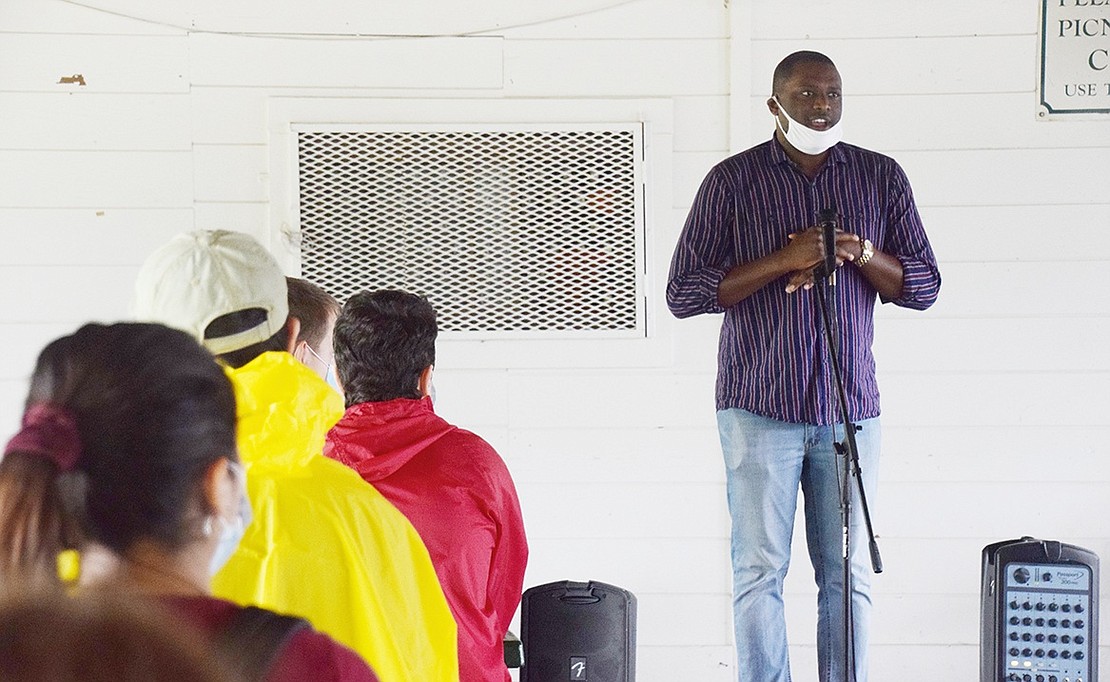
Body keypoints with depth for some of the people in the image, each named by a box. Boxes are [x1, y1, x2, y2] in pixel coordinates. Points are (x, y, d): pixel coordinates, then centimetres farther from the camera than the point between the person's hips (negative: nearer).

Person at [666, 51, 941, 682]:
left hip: (851, 405, 2)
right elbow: (683, 292, -4)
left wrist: (861, 254, -11)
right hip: (760, 406, -2)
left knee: (847, 573, 5)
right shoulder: (733, 181, 1)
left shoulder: (881, 177, 8)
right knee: (760, 571, -1)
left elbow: (924, 286, 9)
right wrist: (783, 261, -14)